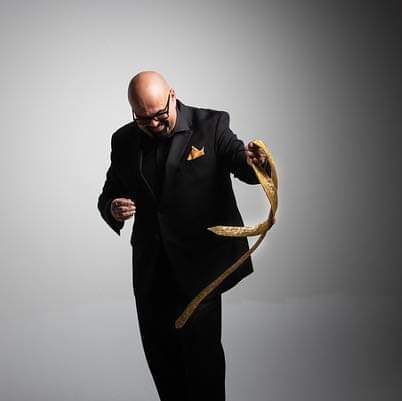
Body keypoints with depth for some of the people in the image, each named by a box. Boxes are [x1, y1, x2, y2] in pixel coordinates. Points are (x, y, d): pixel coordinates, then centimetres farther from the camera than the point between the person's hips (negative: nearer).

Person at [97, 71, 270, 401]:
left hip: (198, 262, -4)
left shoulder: (211, 125, -5)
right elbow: (109, 195, 11)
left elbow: (238, 159, -15)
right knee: (158, 348, 14)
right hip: (150, 268, 4)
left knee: (201, 346, -3)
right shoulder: (124, 141, 6)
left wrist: (251, 160, -39)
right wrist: (113, 209, -13)